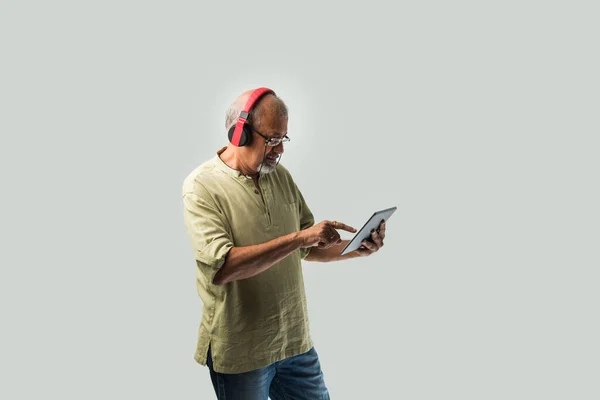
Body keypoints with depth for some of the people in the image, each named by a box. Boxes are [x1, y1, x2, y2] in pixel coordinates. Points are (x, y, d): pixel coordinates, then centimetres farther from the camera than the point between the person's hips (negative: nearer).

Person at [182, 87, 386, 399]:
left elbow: (308, 249, 11)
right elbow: (221, 268, -27)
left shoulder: (281, 176, 5)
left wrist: (357, 248, -6)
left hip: (296, 341, 6)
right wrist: (298, 238, -28)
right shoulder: (202, 186, -14)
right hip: (240, 353, -5)